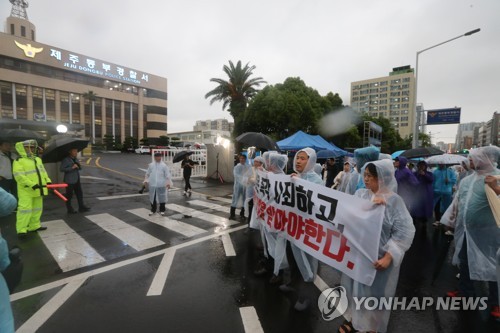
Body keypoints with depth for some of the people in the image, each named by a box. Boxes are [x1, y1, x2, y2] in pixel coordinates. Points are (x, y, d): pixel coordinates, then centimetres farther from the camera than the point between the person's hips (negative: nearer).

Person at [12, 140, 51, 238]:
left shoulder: (38, 159, 15)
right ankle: (21, 230, -2)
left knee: (37, 208, 13)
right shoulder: (19, 161, -9)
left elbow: (43, 171, 18)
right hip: (26, 190, -7)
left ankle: (34, 226, 23)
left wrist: (48, 181, 3)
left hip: (38, 189, 8)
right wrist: (32, 184, -26)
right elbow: (19, 176, -18)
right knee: (25, 209, -9)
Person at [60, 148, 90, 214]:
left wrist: (79, 165, -5)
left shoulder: (76, 159, 12)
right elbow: (62, 169, -18)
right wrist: (72, 167, -22)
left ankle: (81, 207, 15)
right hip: (69, 181, -7)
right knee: (69, 195, 3)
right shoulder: (65, 160, -11)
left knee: (80, 193, 8)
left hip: (77, 180, 7)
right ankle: (70, 210, 14)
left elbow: (80, 168, 17)